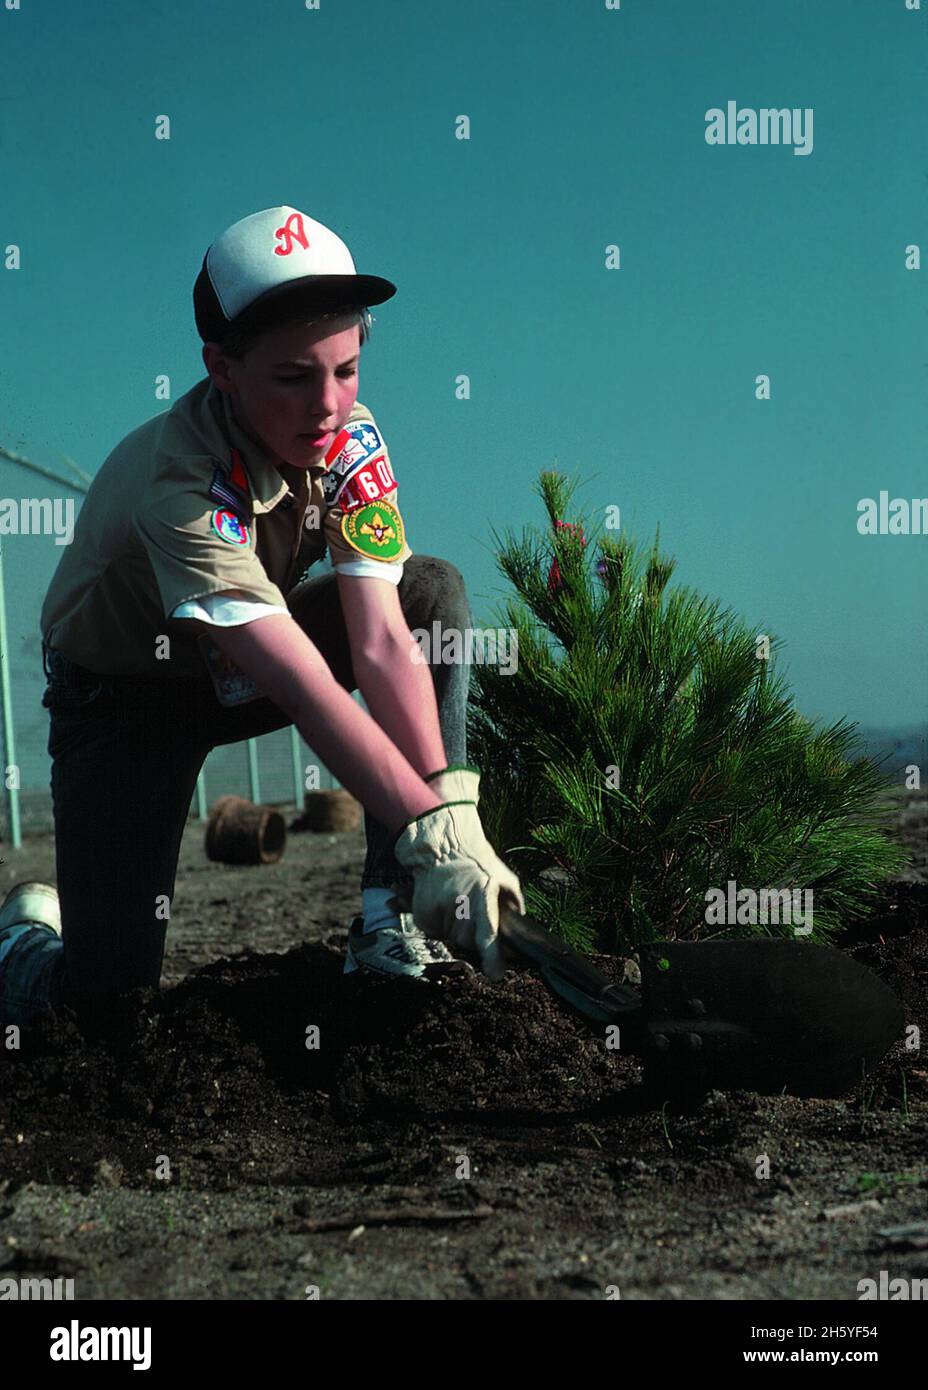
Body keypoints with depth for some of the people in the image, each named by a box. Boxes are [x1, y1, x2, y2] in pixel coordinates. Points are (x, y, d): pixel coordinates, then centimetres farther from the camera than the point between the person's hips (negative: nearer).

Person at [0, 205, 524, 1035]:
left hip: (238, 667, 6)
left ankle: (392, 919, -19)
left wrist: (455, 815, -37)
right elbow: (308, 690, -42)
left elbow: (382, 644, -26)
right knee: (110, 996, -17)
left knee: (434, 593, -20)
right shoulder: (180, 486, -36)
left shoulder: (350, 441, -19)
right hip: (123, 690, -5)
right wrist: (430, 829, -48)